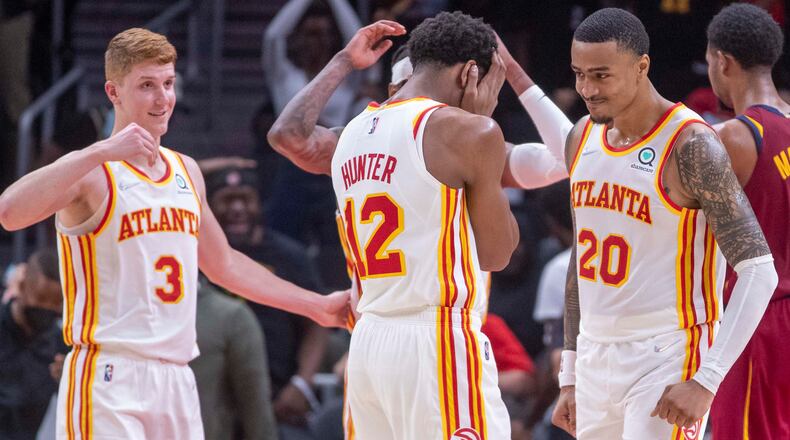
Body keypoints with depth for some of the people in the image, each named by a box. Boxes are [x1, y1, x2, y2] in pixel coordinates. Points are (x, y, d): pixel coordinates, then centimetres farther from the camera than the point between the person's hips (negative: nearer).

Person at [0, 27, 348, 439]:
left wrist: (318, 307, 30)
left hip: (176, 380, 8)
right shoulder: (91, 173, -7)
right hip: (109, 380, -8)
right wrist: (101, 152, -29)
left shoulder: (186, 172, 16)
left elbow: (224, 264, 30)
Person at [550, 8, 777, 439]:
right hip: (596, 355, 7)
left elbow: (758, 270, -17)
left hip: (666, 356, -7)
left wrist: (706, 381, -23)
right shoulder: (583, 138, 8)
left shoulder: (689, 146, -15)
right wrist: (570, 377, 17)